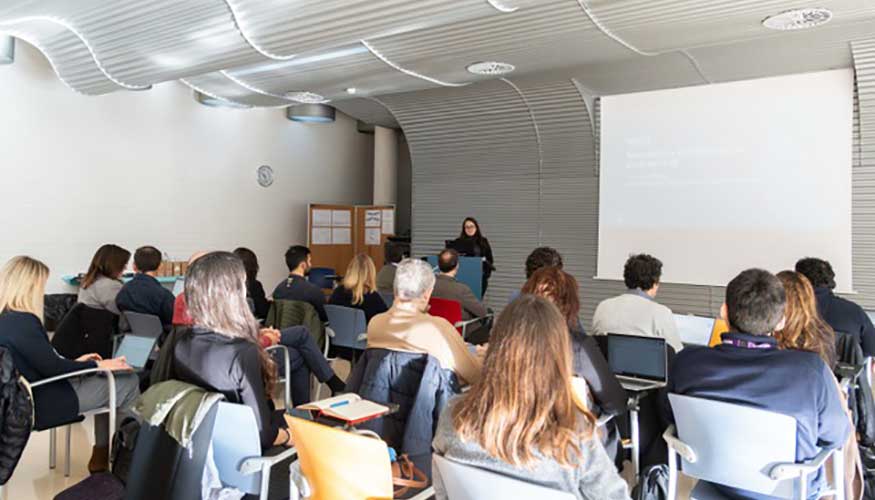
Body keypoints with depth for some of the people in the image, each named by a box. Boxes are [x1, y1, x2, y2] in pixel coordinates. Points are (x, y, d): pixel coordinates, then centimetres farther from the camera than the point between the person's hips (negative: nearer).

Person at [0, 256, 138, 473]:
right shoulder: (22, 321, -26)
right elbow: (52, 367, -21)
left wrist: (76, 361, 13)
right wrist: (96, 365, -10)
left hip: (28, 394, 10)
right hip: (42, 402, -10)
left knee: (107, 379, 18)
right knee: (129, 383, -4)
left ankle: (101, 455, 21)